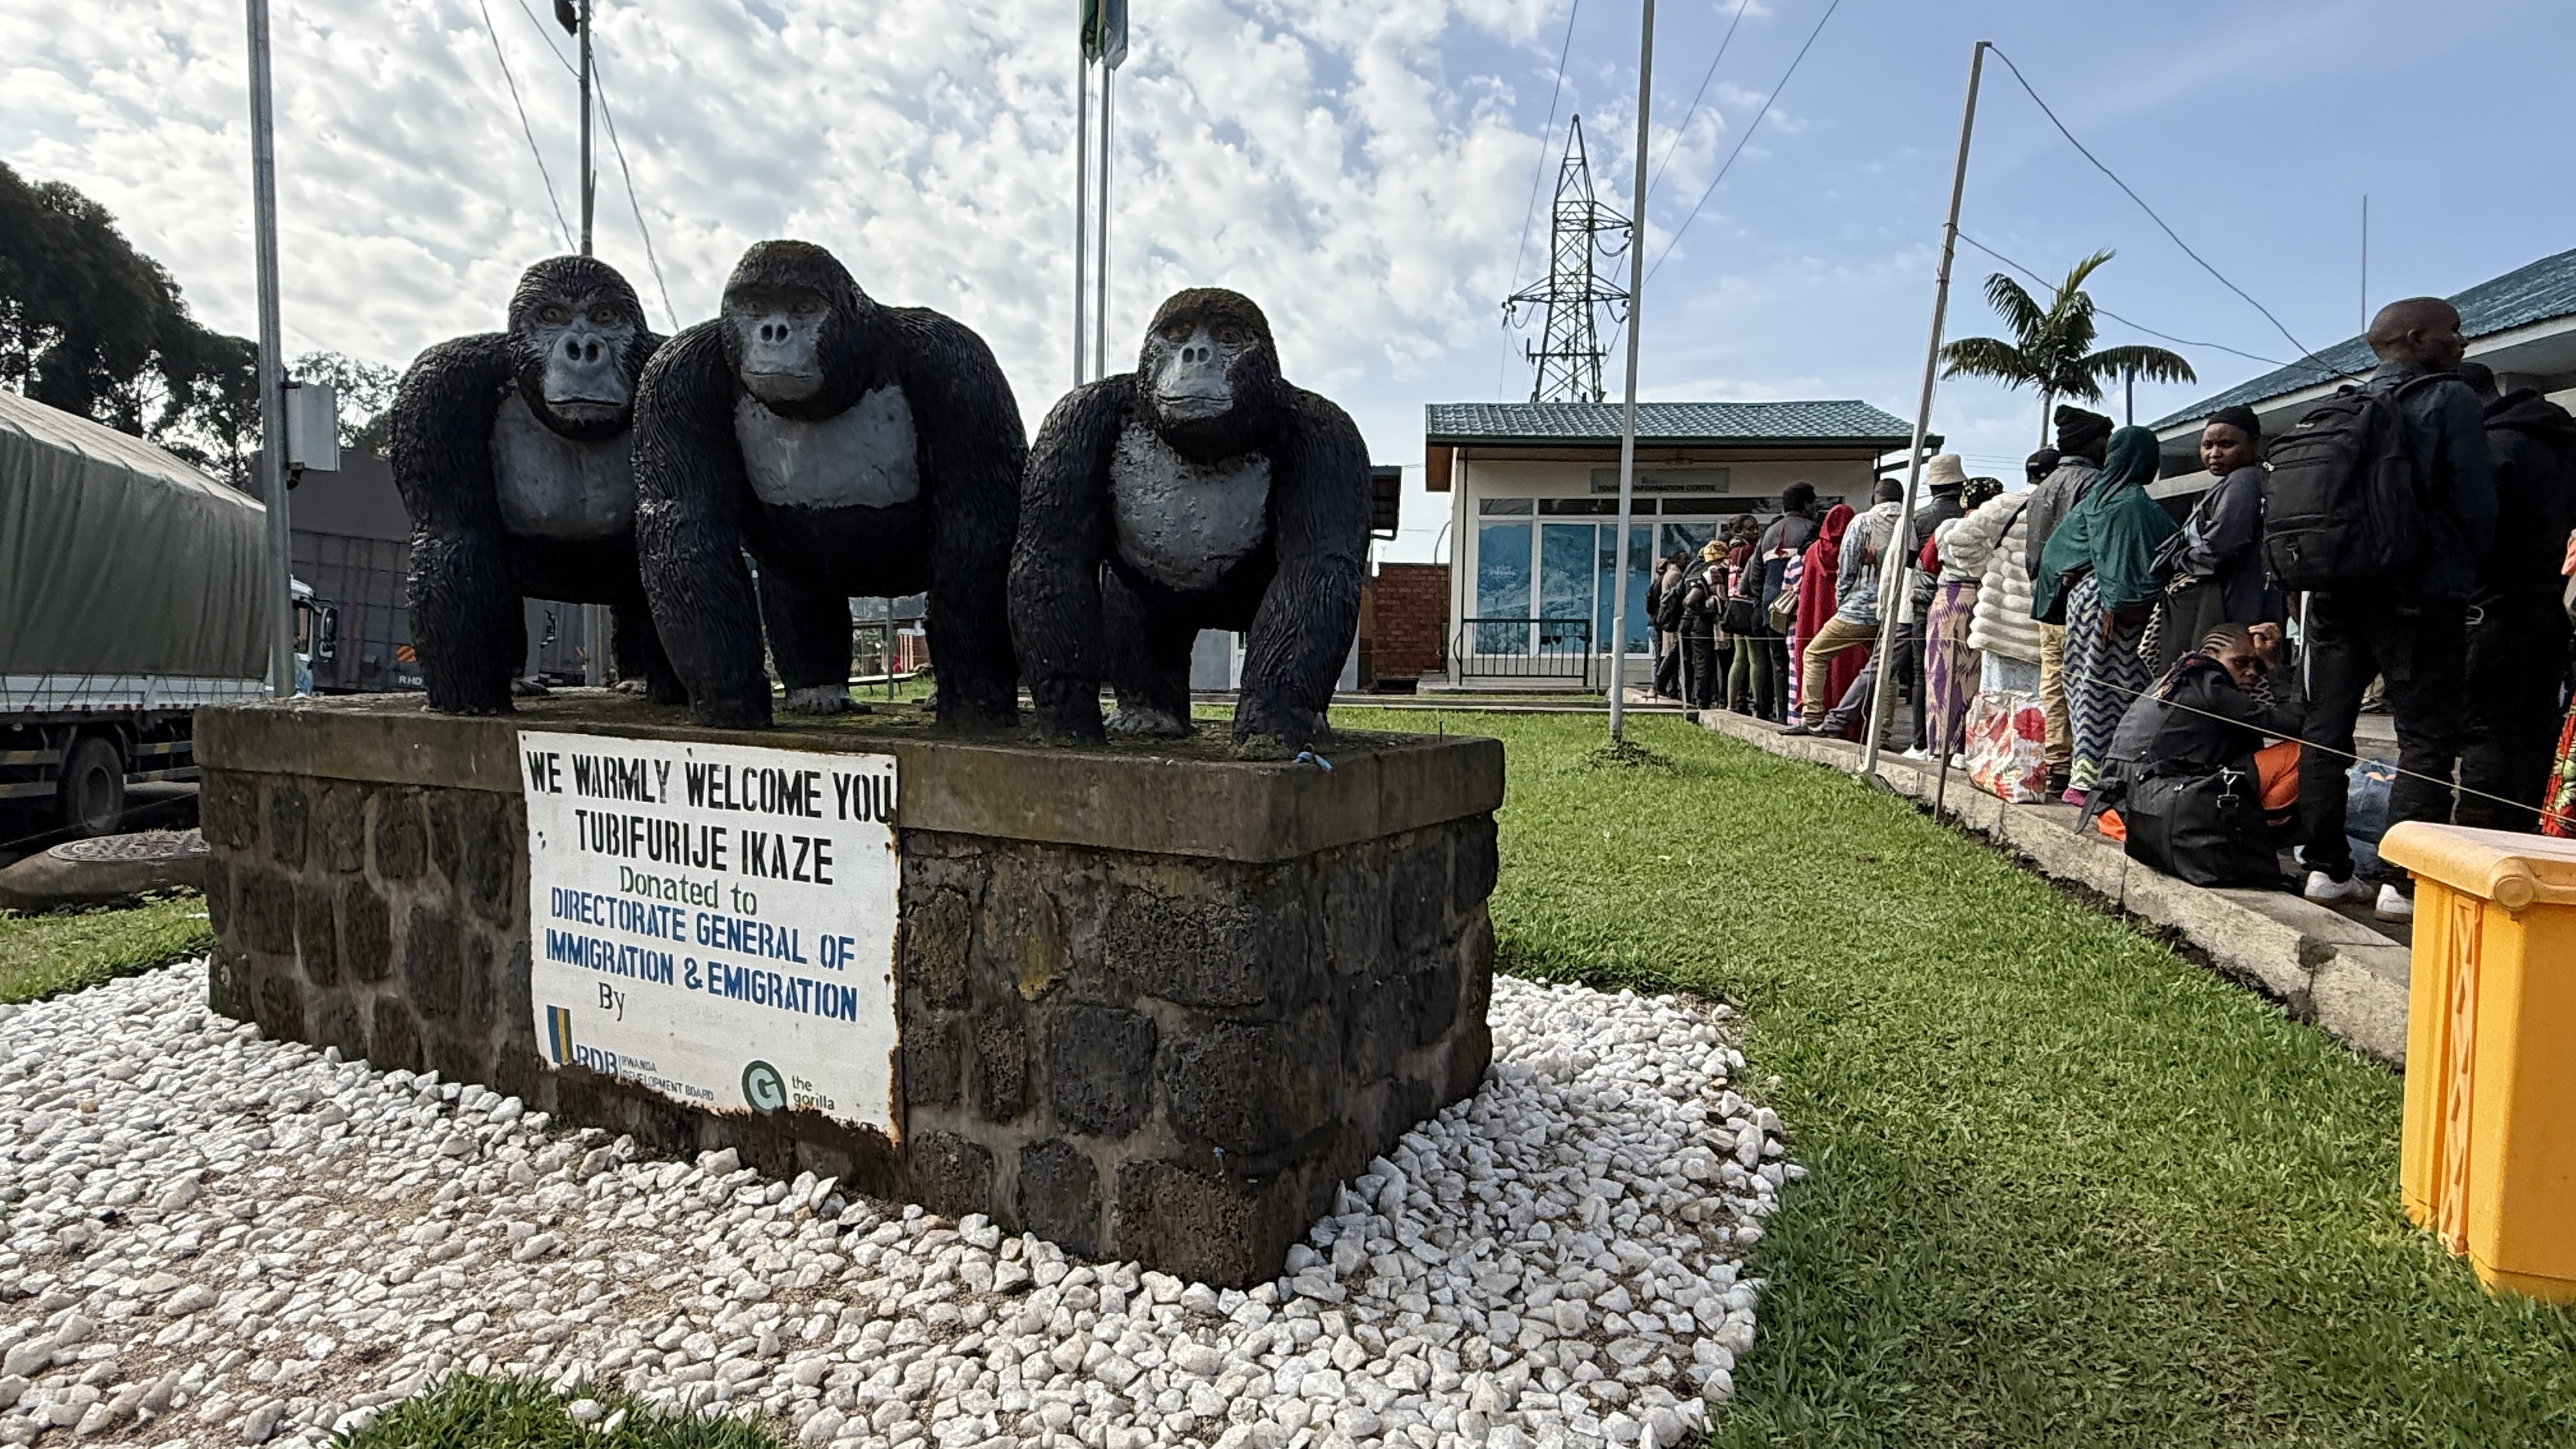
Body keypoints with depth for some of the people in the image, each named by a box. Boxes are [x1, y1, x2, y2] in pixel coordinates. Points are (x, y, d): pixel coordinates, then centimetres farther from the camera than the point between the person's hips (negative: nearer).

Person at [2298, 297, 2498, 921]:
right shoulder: (2450, 400, -3)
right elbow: (2475, 501, -7)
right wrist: (2469, 568, 8)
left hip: (2336, 588, 6)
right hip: (2420, 592, -5)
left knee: (2325, 729, 7)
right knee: (2426, 736, -3)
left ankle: (2327, 868, 8)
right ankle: (2403, 881, -8)